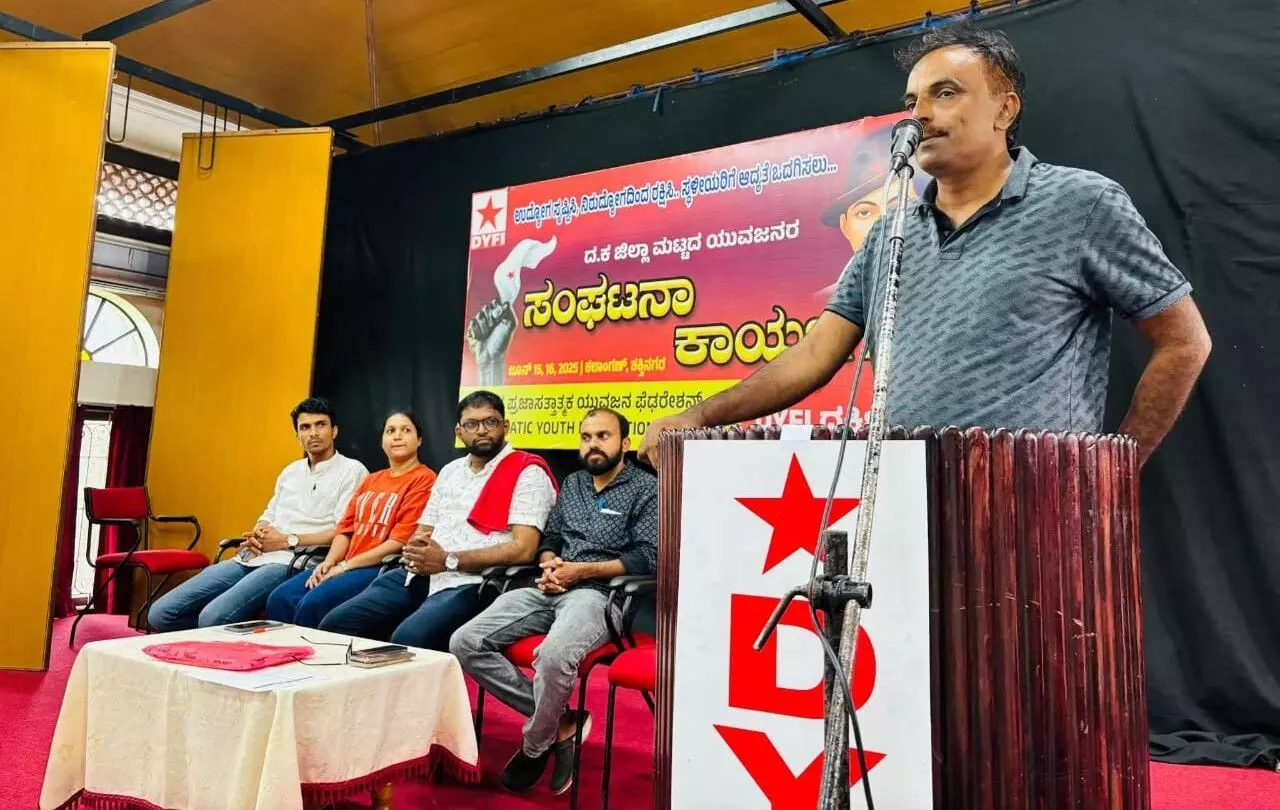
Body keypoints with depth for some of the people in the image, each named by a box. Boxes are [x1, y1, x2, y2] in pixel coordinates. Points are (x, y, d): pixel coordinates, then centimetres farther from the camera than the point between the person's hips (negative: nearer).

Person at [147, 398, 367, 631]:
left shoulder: (351, 471, -1)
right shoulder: (290, 470, 24)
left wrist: (288, 540, -12)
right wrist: (257, 535, 2)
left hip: (291, 563, -8)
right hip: (251, 558, 8)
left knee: (213, 618, -29)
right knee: (161, 613, -5)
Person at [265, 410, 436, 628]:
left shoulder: (424, 479, -5)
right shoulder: (371, 480, 22)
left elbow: (401, 540, -13)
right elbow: (346, 527, 16)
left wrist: (346, 565, -12)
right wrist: (329, 562, -3)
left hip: (383, 568, -7)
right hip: (346, 566, 7)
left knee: (314, 602, -26)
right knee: (280, 598, -12)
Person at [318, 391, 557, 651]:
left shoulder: (527, 473, -4)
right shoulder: (450, 471, 20)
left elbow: (523, 549, -14)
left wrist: (449, 561, -17)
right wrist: (414, 550, -3)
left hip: (469, 584, -7)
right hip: (419, 576, 7)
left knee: (408, 639, -32)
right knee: (335, 625, -6)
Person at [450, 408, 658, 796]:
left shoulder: (645, 487, 1)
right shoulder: (572, 483, 22)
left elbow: (648, 556, -9)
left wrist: (582, 570, -13)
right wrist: (549, 566, -2)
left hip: (601, 593, -7)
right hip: (551, 590, 7)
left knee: (553, 655, -38)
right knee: (466, 643, -13)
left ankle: (535, 746, -6)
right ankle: (561, 724, -6)